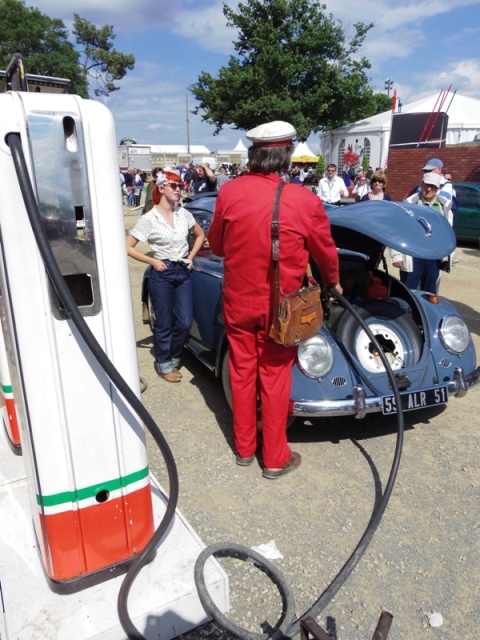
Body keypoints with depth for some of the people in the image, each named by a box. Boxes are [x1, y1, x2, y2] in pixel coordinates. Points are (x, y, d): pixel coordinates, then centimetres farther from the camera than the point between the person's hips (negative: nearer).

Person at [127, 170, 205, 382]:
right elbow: (128, 247, -7)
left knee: (185, 322, 4)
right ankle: (164, 365, 24)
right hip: (162, 275, -4)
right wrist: (152, 261, -10)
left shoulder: (183, 214, 4)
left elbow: (200, 235, 18)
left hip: (183, 272, 4)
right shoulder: (149, 219, -9)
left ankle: (173, 359, 28)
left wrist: (191, 256, 6)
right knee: (164, 324, 6)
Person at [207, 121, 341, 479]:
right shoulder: (305, 200, -14)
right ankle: (276, 459, 26)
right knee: (274, 379, 11)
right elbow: (326, 253, 1)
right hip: (279, 306, -2)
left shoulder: (230, 191, -9)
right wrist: (333, 283, 21)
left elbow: (216, 244, 5)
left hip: (237, 301, 2)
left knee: (242, 373, 16)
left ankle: (244, 448, 32)